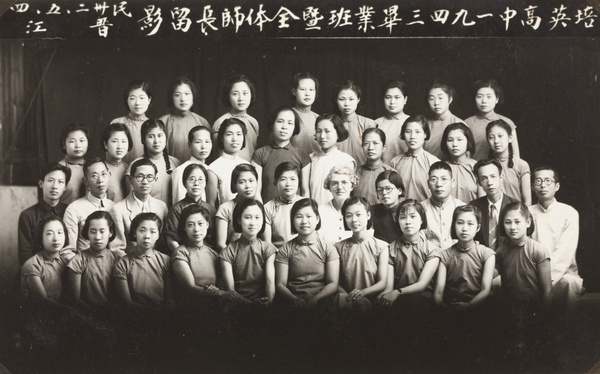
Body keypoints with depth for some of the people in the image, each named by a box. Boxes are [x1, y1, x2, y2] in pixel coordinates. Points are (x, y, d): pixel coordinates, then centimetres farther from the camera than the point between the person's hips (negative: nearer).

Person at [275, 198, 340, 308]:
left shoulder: (328, 249, 11)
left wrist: (315, 299, -15)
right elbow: (280, 284, 4)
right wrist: (295, 299, -17)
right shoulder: (286, 250, 11)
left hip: (321, 305, 1)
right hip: (292, 306, 0)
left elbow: (333, 284, 4)